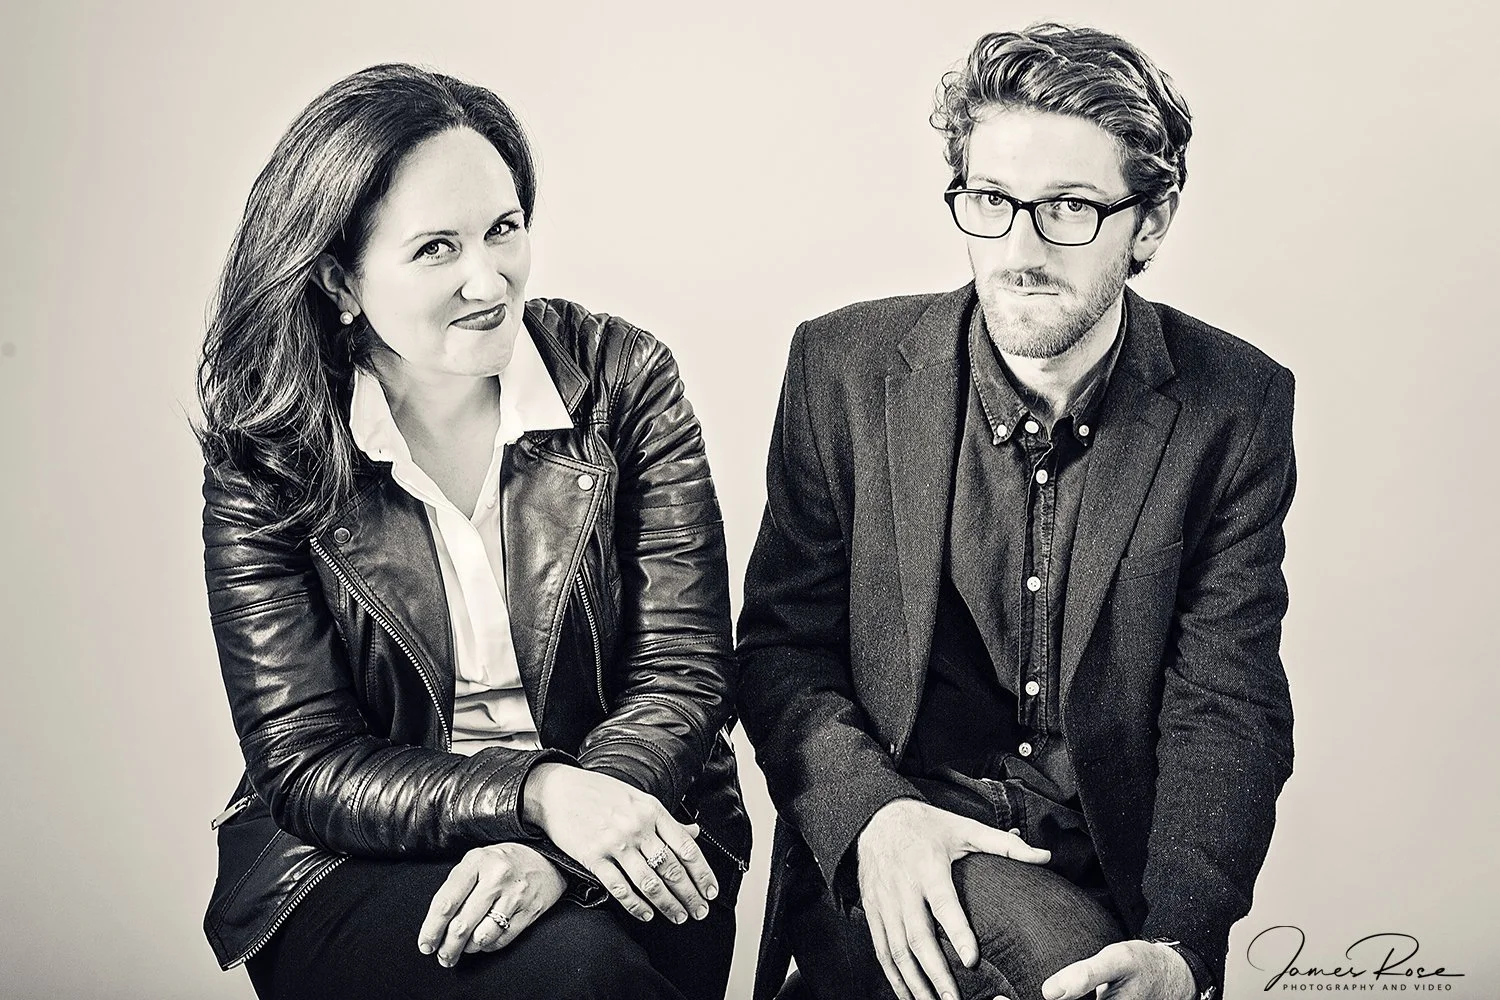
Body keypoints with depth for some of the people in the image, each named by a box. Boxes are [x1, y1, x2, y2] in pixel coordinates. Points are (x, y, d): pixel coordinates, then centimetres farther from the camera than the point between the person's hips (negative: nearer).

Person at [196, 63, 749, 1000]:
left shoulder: (623, 378, -2)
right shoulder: (265, 461, -4)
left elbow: (685, 672, -5)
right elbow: (304, 766, -8)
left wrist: (553, 852, -24)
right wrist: (538, 794, -25)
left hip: (624, 828, 3)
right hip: (353, 867, -2)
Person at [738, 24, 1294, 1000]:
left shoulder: (1237, 404, -3)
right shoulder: (845, 366, -3)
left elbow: (1227, 707, -6)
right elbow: (782, 643, 1)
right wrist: (871, 810, -19)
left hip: (1117, 873, 2)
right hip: (886, 863, -2)